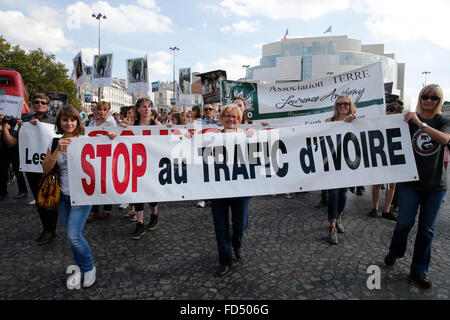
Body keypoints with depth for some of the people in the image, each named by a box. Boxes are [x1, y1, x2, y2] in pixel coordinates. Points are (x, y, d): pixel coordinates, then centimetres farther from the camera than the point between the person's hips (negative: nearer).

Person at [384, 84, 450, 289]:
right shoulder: (409, 120, 2)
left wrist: (420, 123, -26)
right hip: (410, 181, -1)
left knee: (427, 229, 8)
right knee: (405, 223, -2)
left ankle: (419, 270, 21)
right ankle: (395, 252, 28)